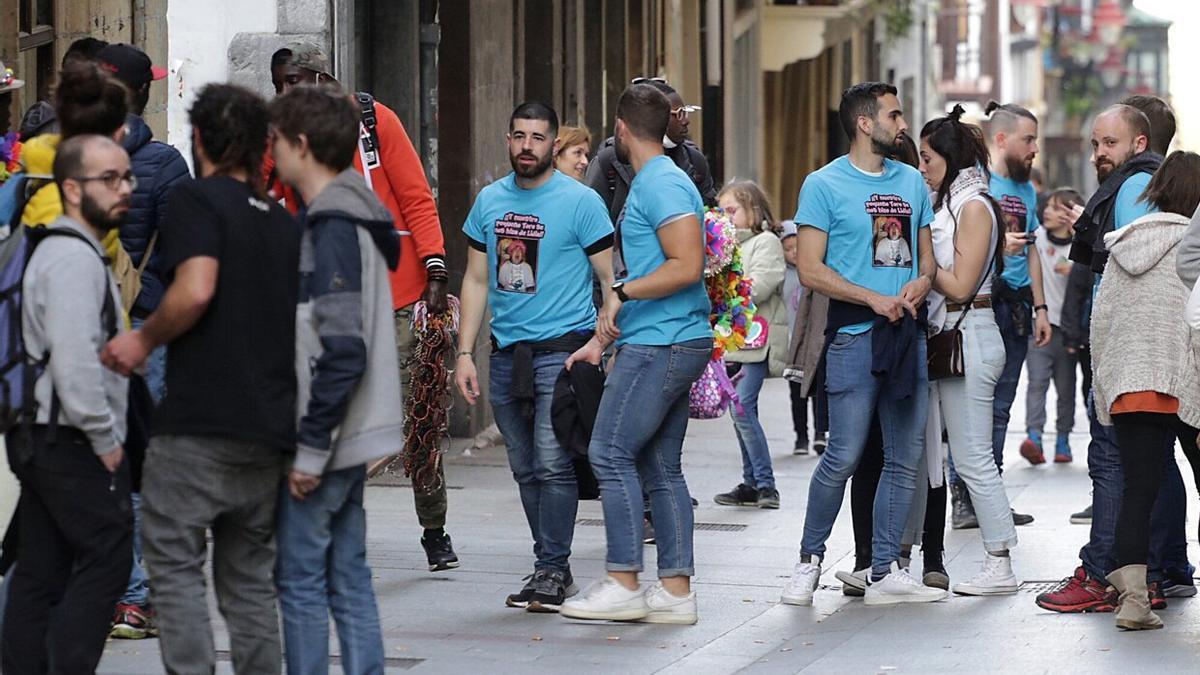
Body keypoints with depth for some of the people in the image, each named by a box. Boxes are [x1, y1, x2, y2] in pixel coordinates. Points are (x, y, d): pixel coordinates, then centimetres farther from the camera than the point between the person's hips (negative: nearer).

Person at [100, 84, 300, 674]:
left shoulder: (197, 200, -4)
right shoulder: (286, 222, 17)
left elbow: (195, 290, -20)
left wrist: (144, 340, -6)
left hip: (200, 425, -6)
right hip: (270, 429, 7)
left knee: (174, 560, -2)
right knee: (248, 574, 12)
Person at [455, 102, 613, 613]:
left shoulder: (580, 202, -4)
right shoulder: (489, 201, 11)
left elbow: (611, 279, -4)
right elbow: (477, 280, 16)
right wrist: (464, 352, 9)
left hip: (562, 348, -5)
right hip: (506, 354, 5)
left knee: (554, 464, -12)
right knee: (526, 470, 8)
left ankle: (551, 571, -6)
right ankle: (554, 568, 16)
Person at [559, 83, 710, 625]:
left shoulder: (662, 185, -12)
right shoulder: (650, 184, 20)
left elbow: (687, 266, -22)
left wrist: (621, 291, -16)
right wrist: (601, 340, 26)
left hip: (661, 346, -10)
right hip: (662, 343, 10)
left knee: (611, 453, -9)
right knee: (659, 465, 9)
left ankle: (622, 584, -8)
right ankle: (676, 590, 9)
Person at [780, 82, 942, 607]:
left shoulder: (911, 181, 15)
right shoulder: (825, 185, -2)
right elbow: (811, 269, -7)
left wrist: (922, 280, -4)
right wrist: (875, 299, -15)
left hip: (907, 332, 6)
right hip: (855, 334, -6)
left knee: (906, 457, 4)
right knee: (844, 456, -9)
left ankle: (886, 571, 10)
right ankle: (809, 560, 7)